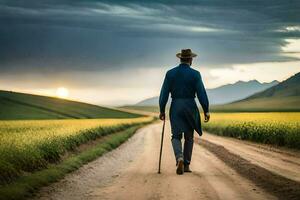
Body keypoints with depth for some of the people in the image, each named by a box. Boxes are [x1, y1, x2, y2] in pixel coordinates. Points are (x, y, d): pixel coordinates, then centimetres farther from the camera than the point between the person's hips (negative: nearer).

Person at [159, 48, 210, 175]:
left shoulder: (170, 73, 1)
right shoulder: (195, 74, -5)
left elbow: (164, 93, 0)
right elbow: (201, 93, -10)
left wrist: (162, 111, 6)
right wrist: (206, 111, -5)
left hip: (175, 107, 1)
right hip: (190, 107, -1)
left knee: (176, 136, 4)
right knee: (189, 137, 14)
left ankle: (180, 159, -22)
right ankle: (186, 165, 16)